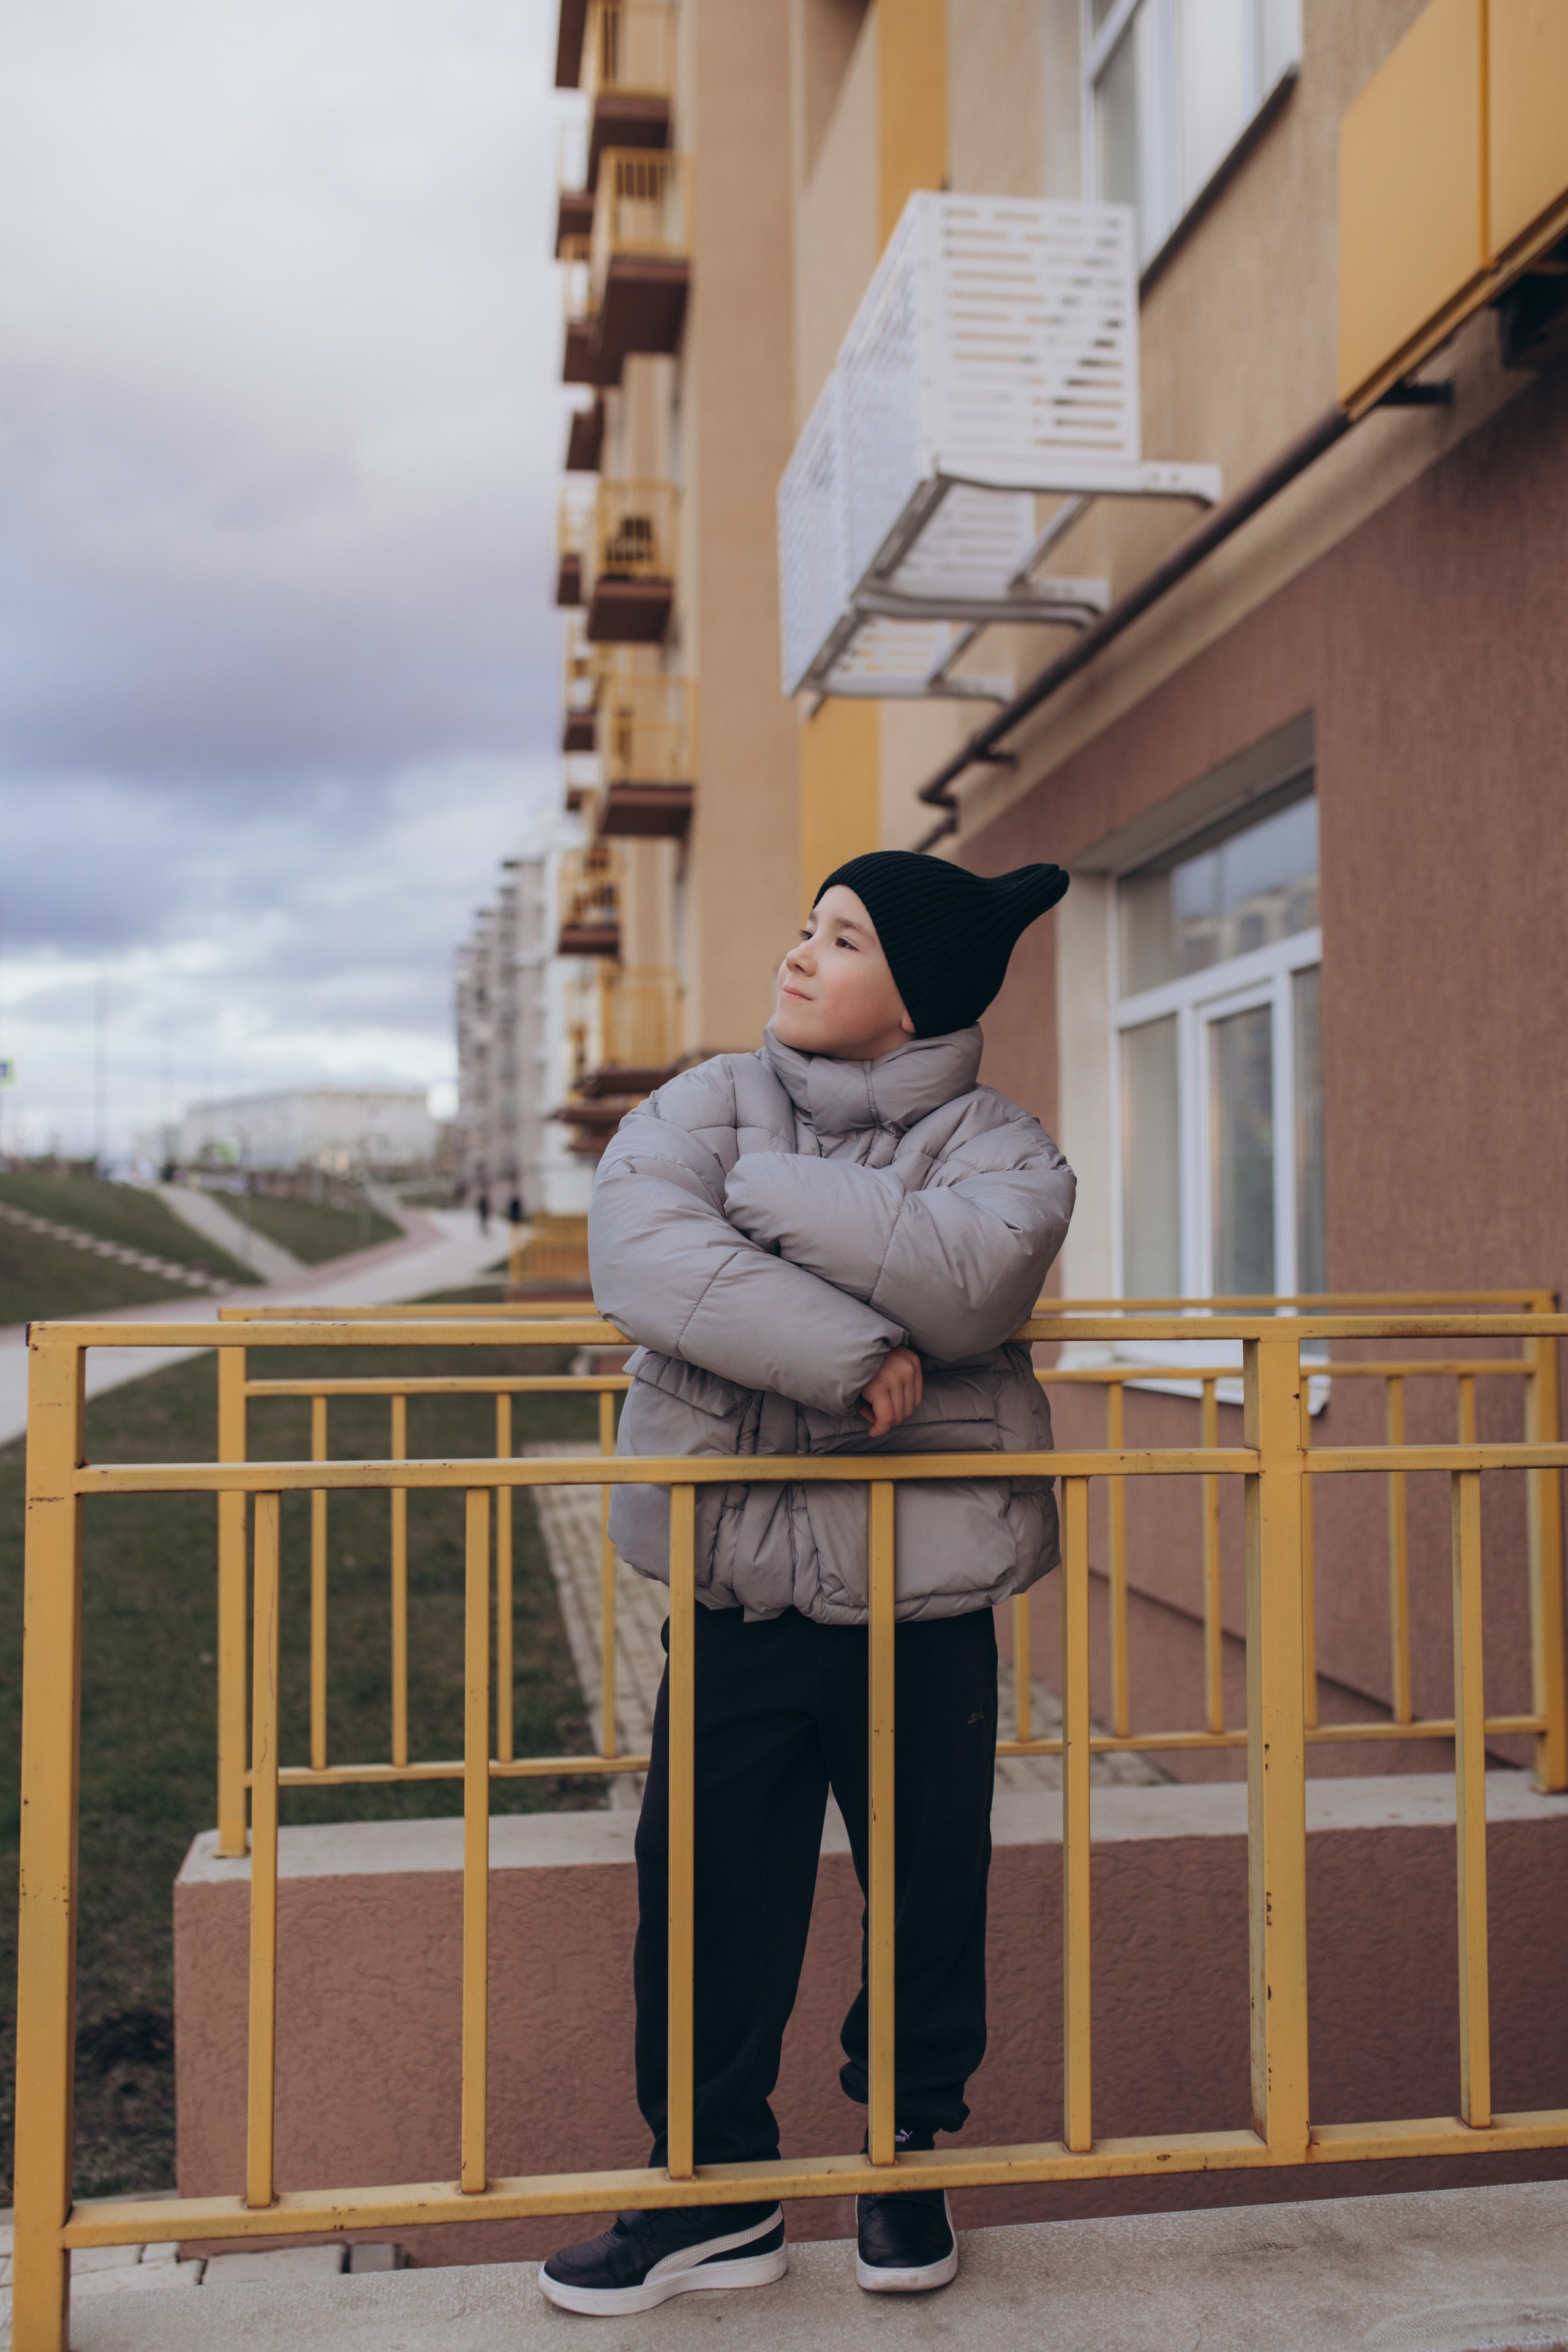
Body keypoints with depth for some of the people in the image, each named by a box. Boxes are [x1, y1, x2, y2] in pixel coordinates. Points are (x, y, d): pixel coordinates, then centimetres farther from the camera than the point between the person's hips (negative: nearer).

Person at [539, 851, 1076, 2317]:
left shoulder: (996, 1147, -2)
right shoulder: (710, 1103, 2)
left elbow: (961, 1283, -24)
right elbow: (639, 1251, -19)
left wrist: (769, 1190, -18)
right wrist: (849, 1354, -24)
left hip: (928, 1592, -1)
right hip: (741, 1587, 1)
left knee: (928, 1892, 13)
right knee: (708, 1890, 8)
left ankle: (910, 2155, 37)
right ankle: (715, 2186, 28)